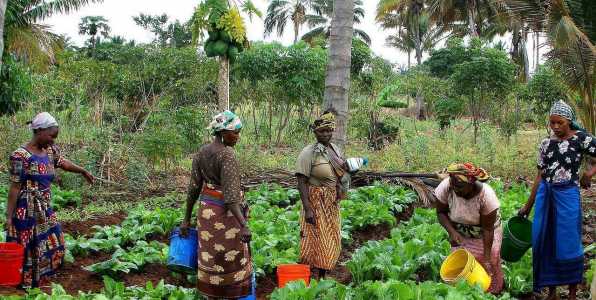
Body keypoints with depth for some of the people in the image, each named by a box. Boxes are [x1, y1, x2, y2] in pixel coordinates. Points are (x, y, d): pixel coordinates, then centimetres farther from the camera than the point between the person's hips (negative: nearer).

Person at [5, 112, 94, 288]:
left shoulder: (50, 150, 4)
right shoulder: (20, 156, -17)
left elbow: (63, 163, 25)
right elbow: (14, 187, -16)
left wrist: (83, 171, 36)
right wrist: (9, 216, -15)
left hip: (45, 209, 8)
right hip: (27, 211, -8)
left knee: (52, 245, 15)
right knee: (29, 249, 1)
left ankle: (42, 280, 32)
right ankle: (27, 286, 15)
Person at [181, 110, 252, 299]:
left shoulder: (201, 153, 3)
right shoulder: (227, 156, -19)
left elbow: (193, 189, 6)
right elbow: (230, 195, -26)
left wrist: (187, 219, 12)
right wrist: (244, 225, -29)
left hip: (206, 211, 7)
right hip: (225, 213, -7)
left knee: (210, 259, 14)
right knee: (232, 260, 5)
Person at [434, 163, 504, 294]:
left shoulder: (486, 195, -34)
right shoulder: (445, 187, -30)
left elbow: (488, 229, -24)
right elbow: (441, 212, -12)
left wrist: (487, 257, -24)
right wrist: (451, 231, -27)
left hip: (484, 234, -2)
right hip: (460, 234, 2)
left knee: (488, 264, 2)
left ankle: (491, 293, 28)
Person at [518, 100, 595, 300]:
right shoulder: (546, 144, 9)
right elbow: (540, 176, 12)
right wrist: (528, 206, 12)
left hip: (567, 196, -4)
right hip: (545, 196, 5)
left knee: (568, 244, 0)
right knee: (545, 242, 8)